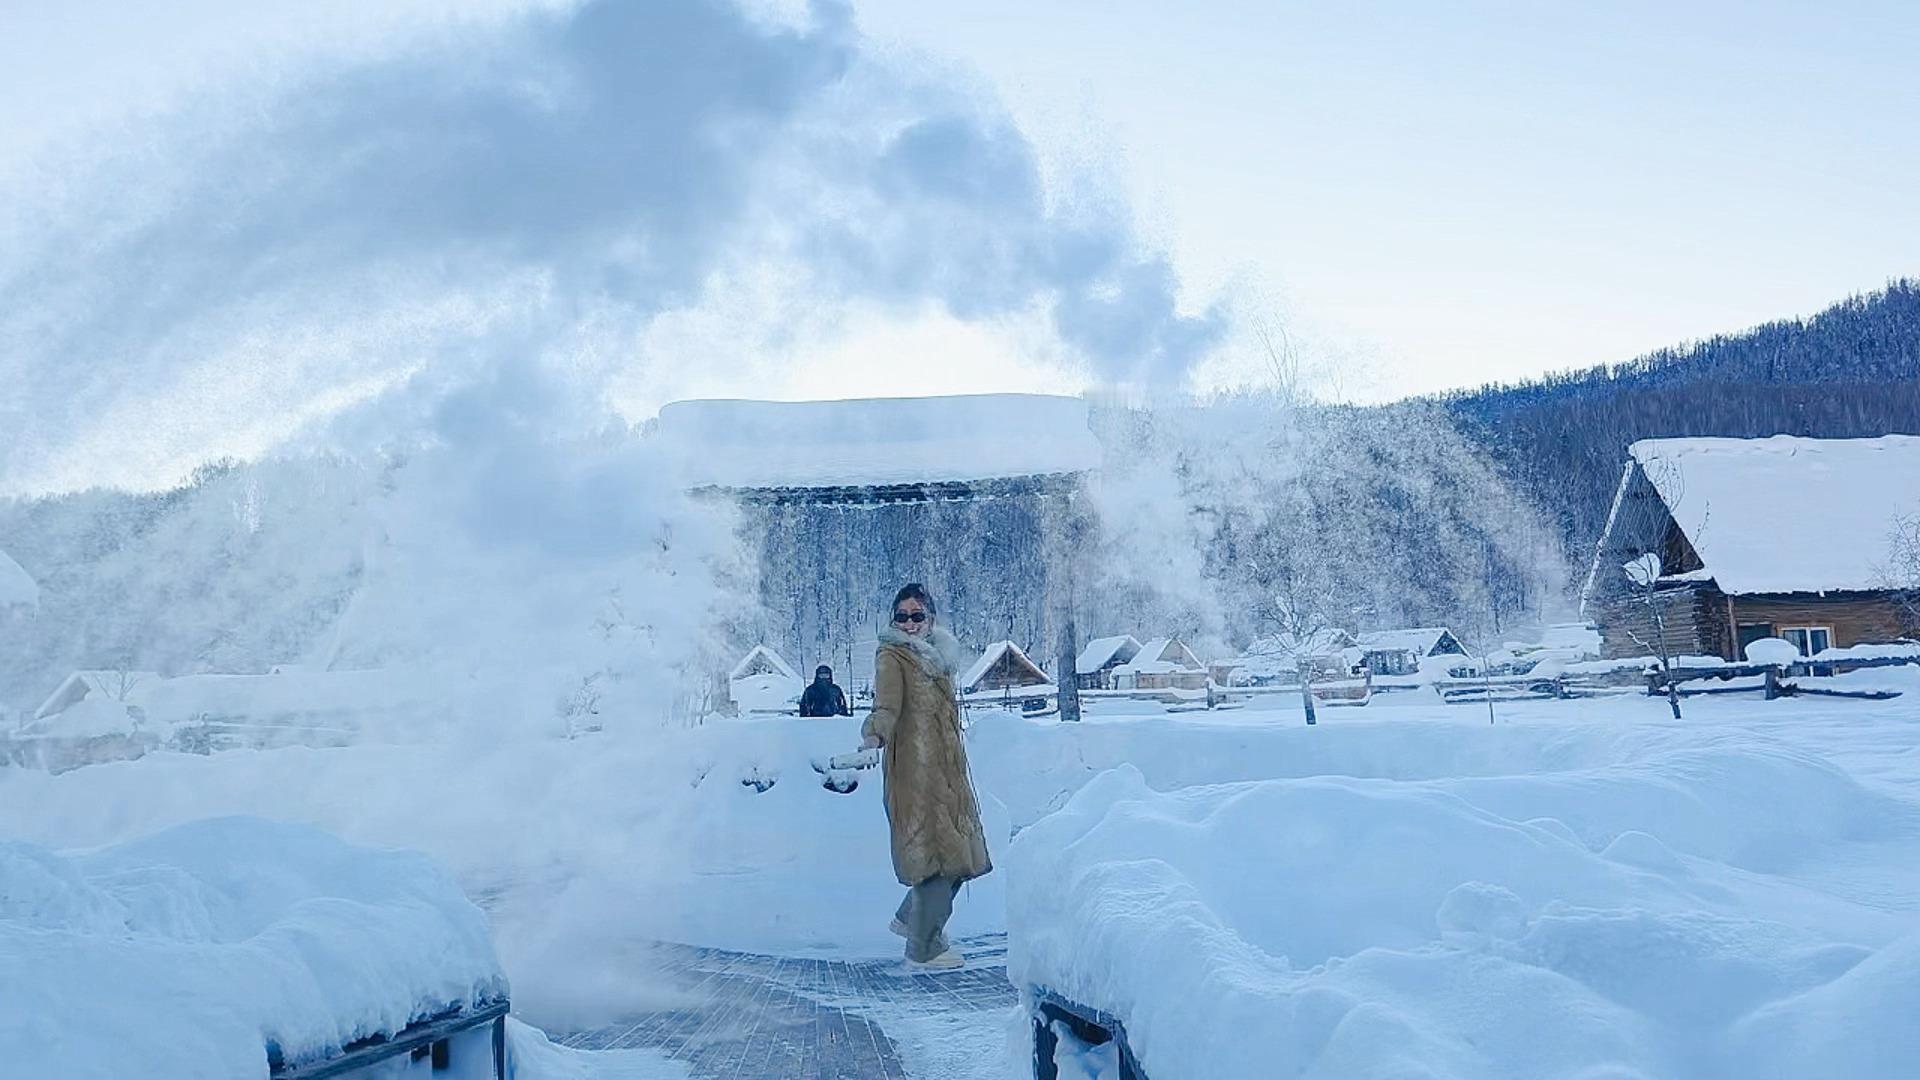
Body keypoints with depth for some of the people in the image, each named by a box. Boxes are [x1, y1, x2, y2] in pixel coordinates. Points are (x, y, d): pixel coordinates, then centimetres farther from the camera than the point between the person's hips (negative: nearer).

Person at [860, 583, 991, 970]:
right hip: (915, 767, -8)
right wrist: (875, 734, -42)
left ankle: (910, 918, 30)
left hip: (948, 768, 8)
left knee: (957, 853, 12)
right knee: (935, 852, -10)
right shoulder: (891, 657, -7)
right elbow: (887, 705, -24)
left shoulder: (937, 655, 16)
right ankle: (924, 949, -2)